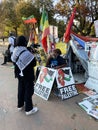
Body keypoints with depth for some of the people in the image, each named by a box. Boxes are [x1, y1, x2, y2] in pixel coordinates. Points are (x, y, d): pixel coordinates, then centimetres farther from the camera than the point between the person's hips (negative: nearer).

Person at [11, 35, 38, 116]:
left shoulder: (15, 52, -2)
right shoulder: (27, 52, -23)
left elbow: (14, 62, 6)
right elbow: (34, 63, -16)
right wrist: (32, 55, -2)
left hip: (20, 74, 7)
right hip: (27, 75, -7)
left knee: (21, 89, 20)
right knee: (28, 90, 5)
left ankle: (20, 105, 36)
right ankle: (29, 109, 15)